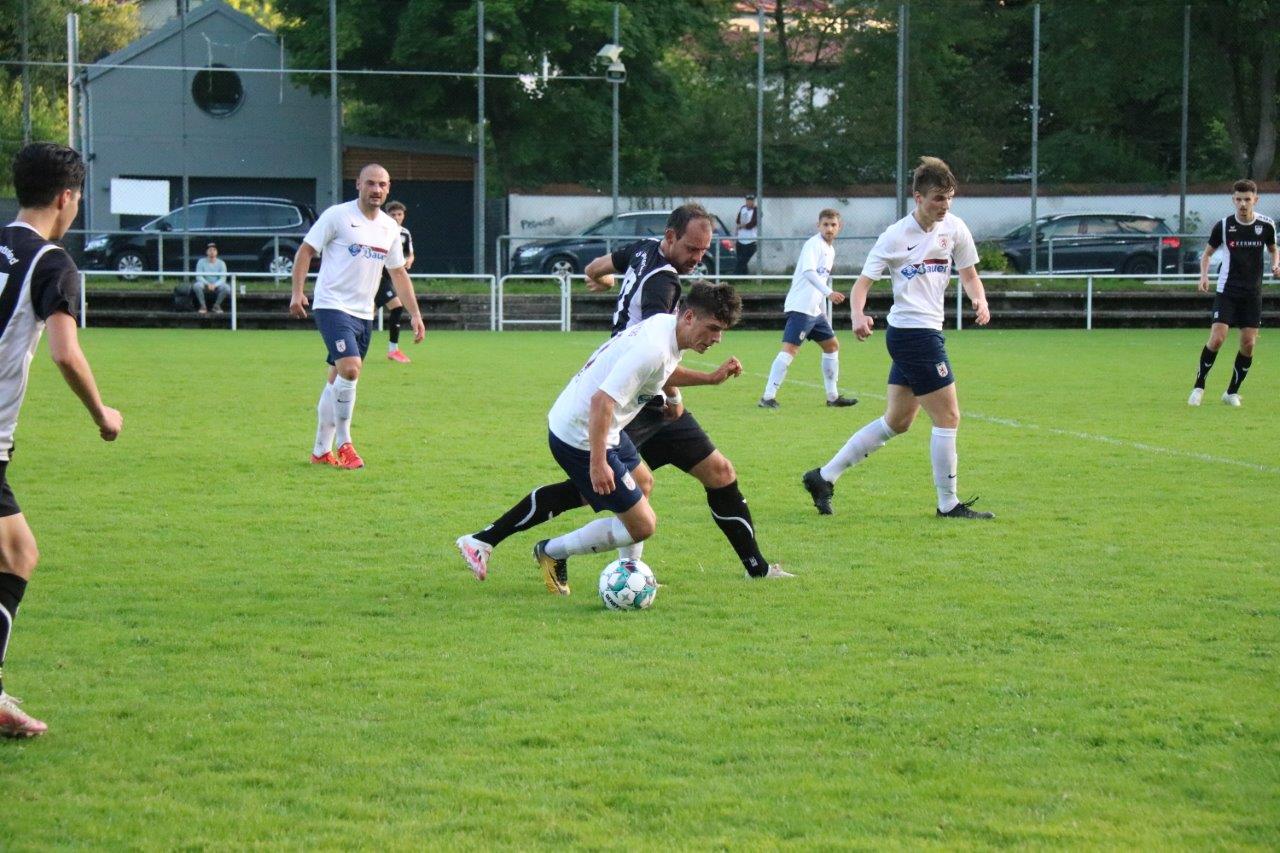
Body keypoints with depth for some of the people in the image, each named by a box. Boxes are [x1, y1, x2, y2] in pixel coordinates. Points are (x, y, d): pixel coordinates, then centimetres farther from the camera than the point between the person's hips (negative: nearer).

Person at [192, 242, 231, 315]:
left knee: (227, 288, -31)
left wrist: (214, 285, -28)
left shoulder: (221, 263, -3)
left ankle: (217, 305, -7)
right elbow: (198, 276, -11)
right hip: (205, 285, -1)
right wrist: (208, 284, -27)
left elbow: (223, 278, -9)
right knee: (197, 286, -34)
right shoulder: (201, 262, -4)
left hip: (217, 286, 1)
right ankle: (203, 306, -15)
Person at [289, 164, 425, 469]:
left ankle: (321, 450, 17)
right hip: (333, 306, -6)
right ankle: (344, 444, -10)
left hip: (364, 314, 7)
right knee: (350, 368, -21)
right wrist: (297, 292, -13)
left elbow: (398, 272, 19)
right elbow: (305, 251, -3)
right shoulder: (337, 216, -6)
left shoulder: (390, 227, 12)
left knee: (338, 380, 10)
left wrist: (415, 314, 14)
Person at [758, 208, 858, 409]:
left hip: (815, 310, 10)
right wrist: (829, 292, -38)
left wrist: (823, 311, 25)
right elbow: (809, 272, -26)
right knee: (790, 349, -17)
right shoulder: (813, 244, -11)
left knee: (832, 345, 16)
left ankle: (833, 396, 25)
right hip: (800, 307, -10)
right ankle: (768, 397, -19)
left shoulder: (830, 250, 18)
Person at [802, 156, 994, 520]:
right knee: (948, 417, -6)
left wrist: (980, 299, -7)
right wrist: (858, 315, -29)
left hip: (926, 333, 8)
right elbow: (863, 281, -10)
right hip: (913, 332, -8)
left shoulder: (954, 228, 5)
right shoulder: (896, 236, -11)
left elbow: (968, 274, 15)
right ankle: (948, 504, 4)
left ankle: (824, 476, 21)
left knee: (897, 422, 14)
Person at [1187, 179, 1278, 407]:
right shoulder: (1223, 226, -6)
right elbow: (1207, 253, 7)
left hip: (1252, 293, 2)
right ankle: (1199, 386, 1)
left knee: (1248, 343, -2)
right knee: (1217, 338, -14)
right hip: (1227, 291, -2)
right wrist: (1204, 275, -10)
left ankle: (1232, 392, 13)